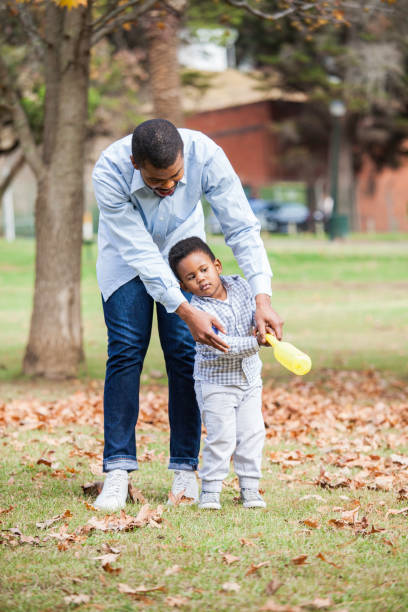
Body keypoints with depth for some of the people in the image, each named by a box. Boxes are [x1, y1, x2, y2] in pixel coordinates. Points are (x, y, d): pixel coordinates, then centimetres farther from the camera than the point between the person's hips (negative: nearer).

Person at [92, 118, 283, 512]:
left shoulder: (206, 155, -34)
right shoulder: (109, 173, -37)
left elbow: (242, 228, -28)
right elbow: (140, 253, -34)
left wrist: (262, 297, -38)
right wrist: (186, 312, -40)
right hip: (126, 257, -1)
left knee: (184, 355, -8)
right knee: (125, 353, -12)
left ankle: (185, 469, -1)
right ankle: (118, 471, -9)